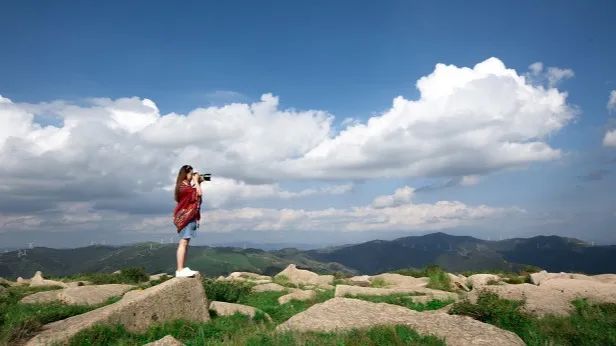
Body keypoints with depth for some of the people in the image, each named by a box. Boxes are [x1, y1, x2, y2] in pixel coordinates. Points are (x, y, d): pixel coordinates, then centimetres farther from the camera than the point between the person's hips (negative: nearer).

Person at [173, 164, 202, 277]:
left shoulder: (186, 185, 17)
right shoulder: (183, 185, -13)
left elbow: (195, 194, 21)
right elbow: (198, 193, -18)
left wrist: (199, 182, 16)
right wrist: (196, 181, -6)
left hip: (189, 216, 10)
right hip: (185, 217, -10)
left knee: (185, 243, 10)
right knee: (183, 243, -13)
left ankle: (182, 269, 13)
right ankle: (180, 270, -15)